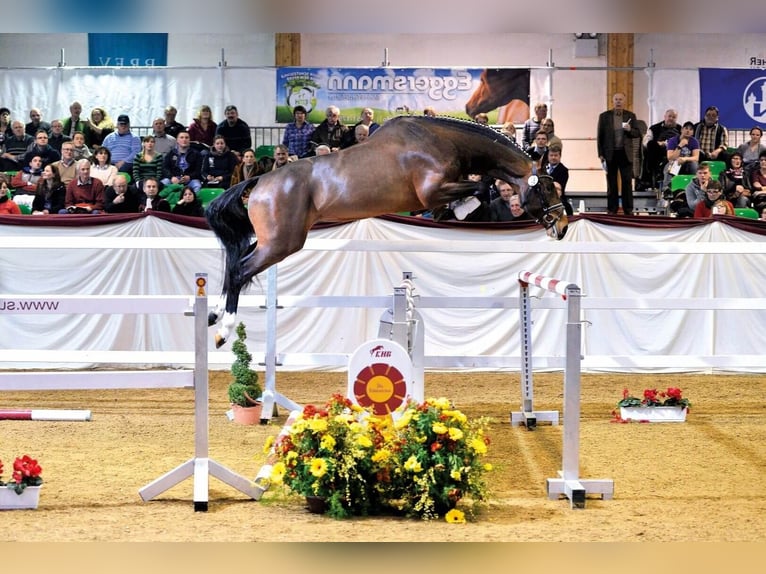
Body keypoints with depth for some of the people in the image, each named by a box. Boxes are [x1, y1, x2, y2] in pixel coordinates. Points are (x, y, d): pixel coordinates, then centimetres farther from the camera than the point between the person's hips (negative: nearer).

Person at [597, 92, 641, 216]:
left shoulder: (631, 116, 7)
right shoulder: (604, 116, 4)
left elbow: (637, 134, 6)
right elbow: (600, 136, 4)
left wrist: (630, 130, -16)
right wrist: (601, 154, -1)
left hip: (625, 153, 0)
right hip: (610, 154, 0)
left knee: (627, 182, 0)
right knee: (612, 183, 4)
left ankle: (628, 209, 4)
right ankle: (612, 209, 8)